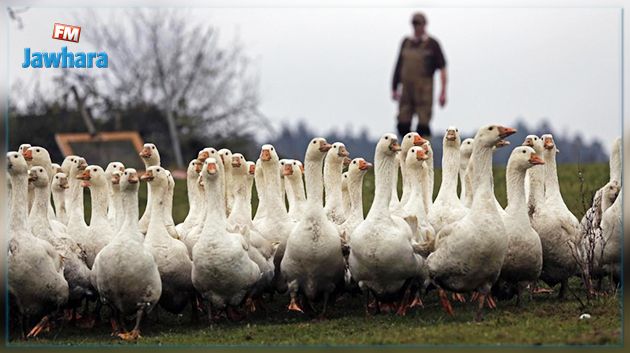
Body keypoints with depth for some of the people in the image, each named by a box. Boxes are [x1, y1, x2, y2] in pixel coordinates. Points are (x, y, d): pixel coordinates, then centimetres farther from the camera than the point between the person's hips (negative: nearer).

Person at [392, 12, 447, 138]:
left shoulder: (432, 44, -1)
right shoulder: (406, 42, 12)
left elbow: (443, 68, -4)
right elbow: (399, 66, 17)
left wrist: (443, 92, -11)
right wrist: (394, 88, 14)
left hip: (424, 90, -5)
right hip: (407, 90, 5)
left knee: (423, 126, -9)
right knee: (403, 125, -1)